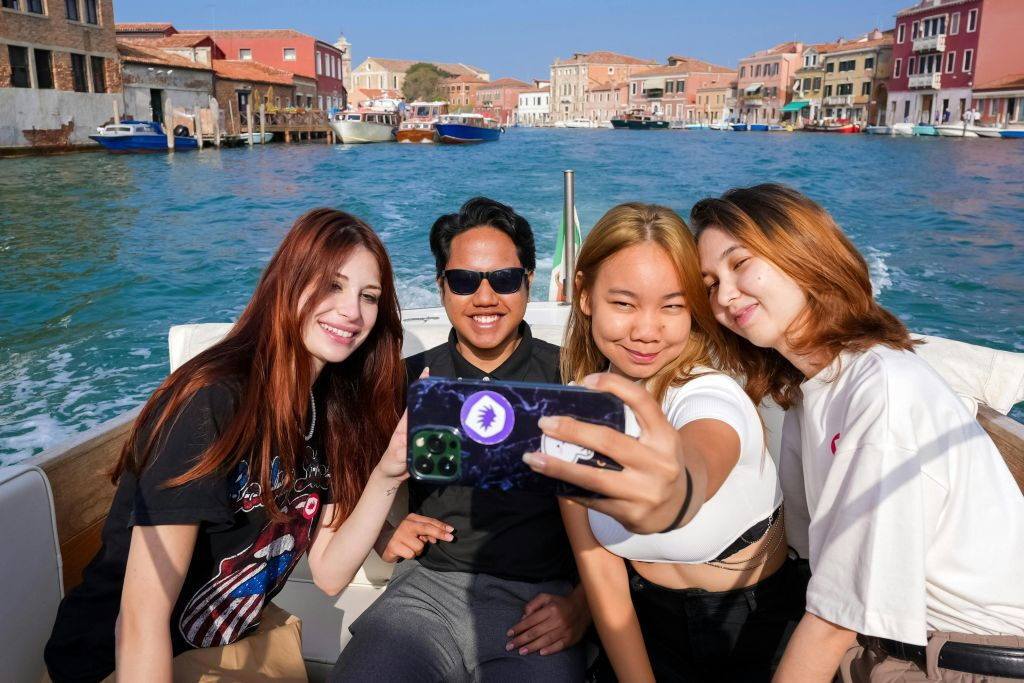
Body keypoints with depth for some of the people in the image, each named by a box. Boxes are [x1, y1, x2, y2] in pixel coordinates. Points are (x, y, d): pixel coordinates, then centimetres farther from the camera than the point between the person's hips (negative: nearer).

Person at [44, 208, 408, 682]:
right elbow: (141, 620, -27)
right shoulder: (211, 403, -27)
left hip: (246, 636, 7)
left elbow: (330, 572, -7)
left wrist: (386, 475, -21)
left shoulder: (333, 407, -4)